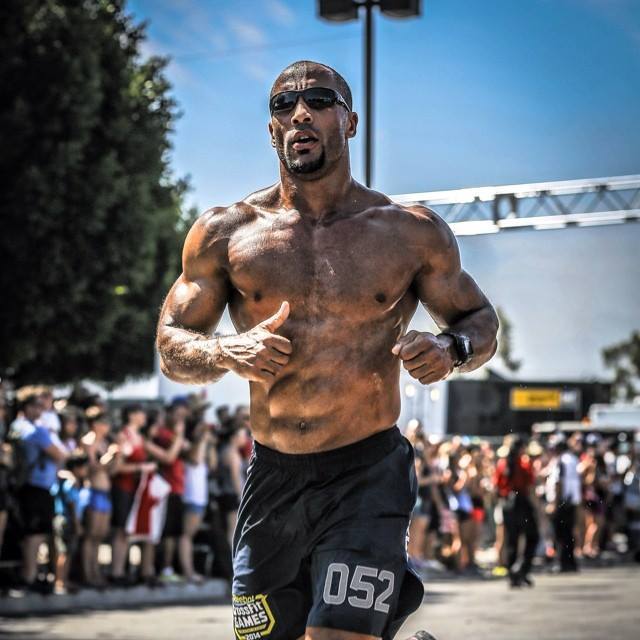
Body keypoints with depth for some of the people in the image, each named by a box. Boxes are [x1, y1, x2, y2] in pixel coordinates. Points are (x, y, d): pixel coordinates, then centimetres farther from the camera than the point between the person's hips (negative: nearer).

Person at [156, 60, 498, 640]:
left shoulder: (411, 233, 1)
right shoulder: (225, 233, 3)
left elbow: (481, 321, 12)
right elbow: (171, 348, 7)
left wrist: (450, 350, -10)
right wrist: (228, 354, -14)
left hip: (369, 476, -2)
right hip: (271, 478, 3)